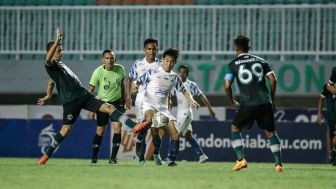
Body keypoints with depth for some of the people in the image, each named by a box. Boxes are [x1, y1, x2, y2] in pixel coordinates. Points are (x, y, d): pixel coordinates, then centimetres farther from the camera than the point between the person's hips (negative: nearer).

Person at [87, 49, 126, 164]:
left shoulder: (120, 69, -8)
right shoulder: (98, 72, -17)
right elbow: (91, 90, -12)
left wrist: (123, 100, 18)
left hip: (117, 102, 2)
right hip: (102, 102, -2)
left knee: (117, 128, -13)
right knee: (100, 131, 1)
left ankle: (113, 158, -6)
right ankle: (94, 157, 16)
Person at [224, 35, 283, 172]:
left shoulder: (233, 64, 7)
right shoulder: (260, 61, 15)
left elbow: (227, 86, -2)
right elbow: (273, 80, 6)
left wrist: (232, 102, 14)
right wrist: (272, 99, 17)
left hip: (248, 103, -2)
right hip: (265, 102, 2)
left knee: (235, 128, 16)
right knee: (270, 132, 13)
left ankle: (241, 160, 2)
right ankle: (278, 163, 3)